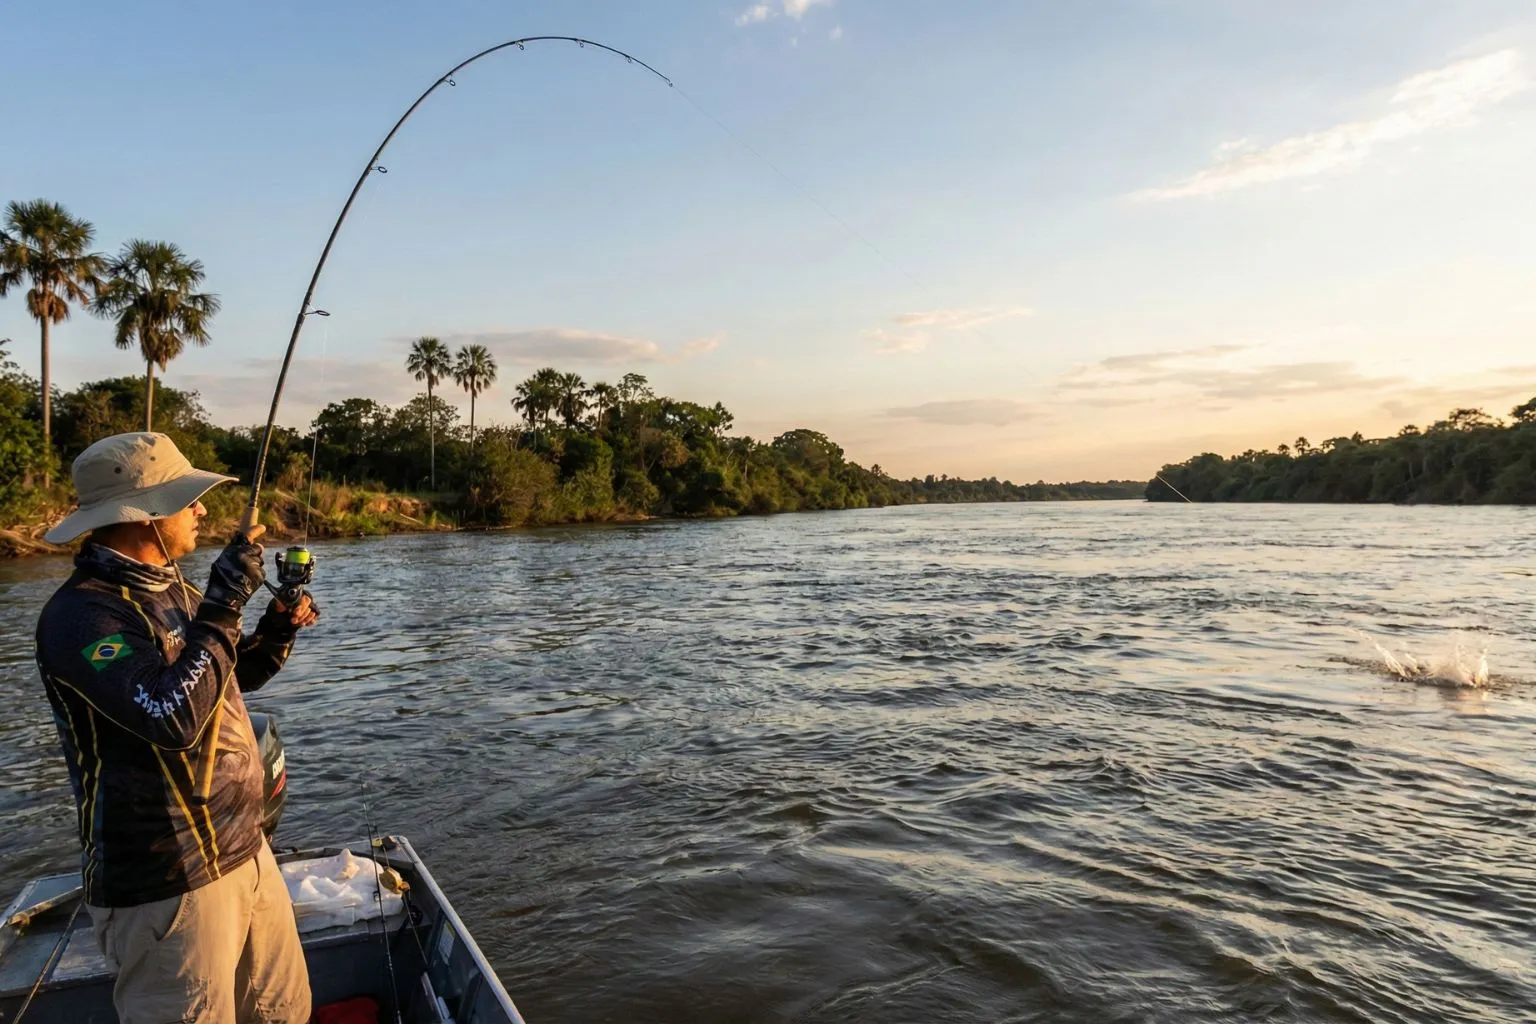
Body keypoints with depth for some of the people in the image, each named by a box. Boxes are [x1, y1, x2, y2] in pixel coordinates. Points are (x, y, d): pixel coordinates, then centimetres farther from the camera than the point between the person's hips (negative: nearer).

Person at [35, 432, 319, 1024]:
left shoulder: (171, 589, 8)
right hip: (168, 885, -8)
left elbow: (224, 682, 22)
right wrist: (224, 605, -26)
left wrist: (277, 632, 4)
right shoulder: (81, 614, -19)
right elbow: (176, 719, -31)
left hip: (246, 852, 8)